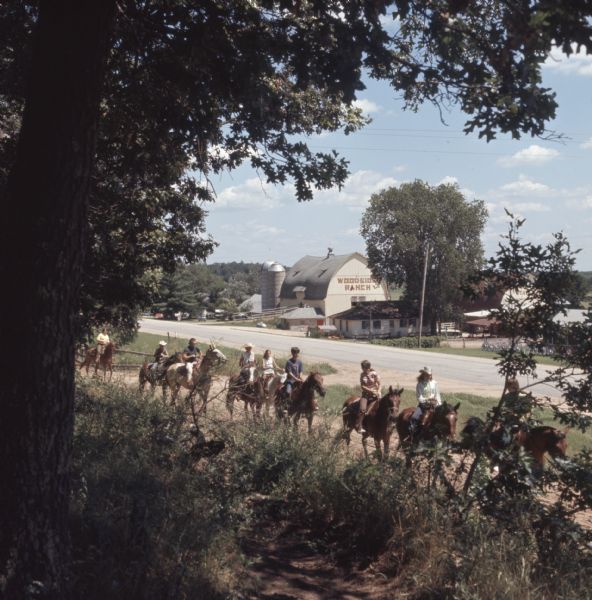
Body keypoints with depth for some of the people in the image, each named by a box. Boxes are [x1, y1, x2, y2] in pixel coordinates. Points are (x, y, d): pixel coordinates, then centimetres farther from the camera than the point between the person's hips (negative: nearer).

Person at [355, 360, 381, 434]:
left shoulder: (374, 374, -3)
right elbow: (362, 386, -1)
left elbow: (379, 384, 1)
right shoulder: (362, 375, 4)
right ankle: (359, 426, -16)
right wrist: (370, 390, -13)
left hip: (374, 395, 0)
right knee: (362, 409, -19)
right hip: (365, 394, 0)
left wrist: (378, 392, -16)